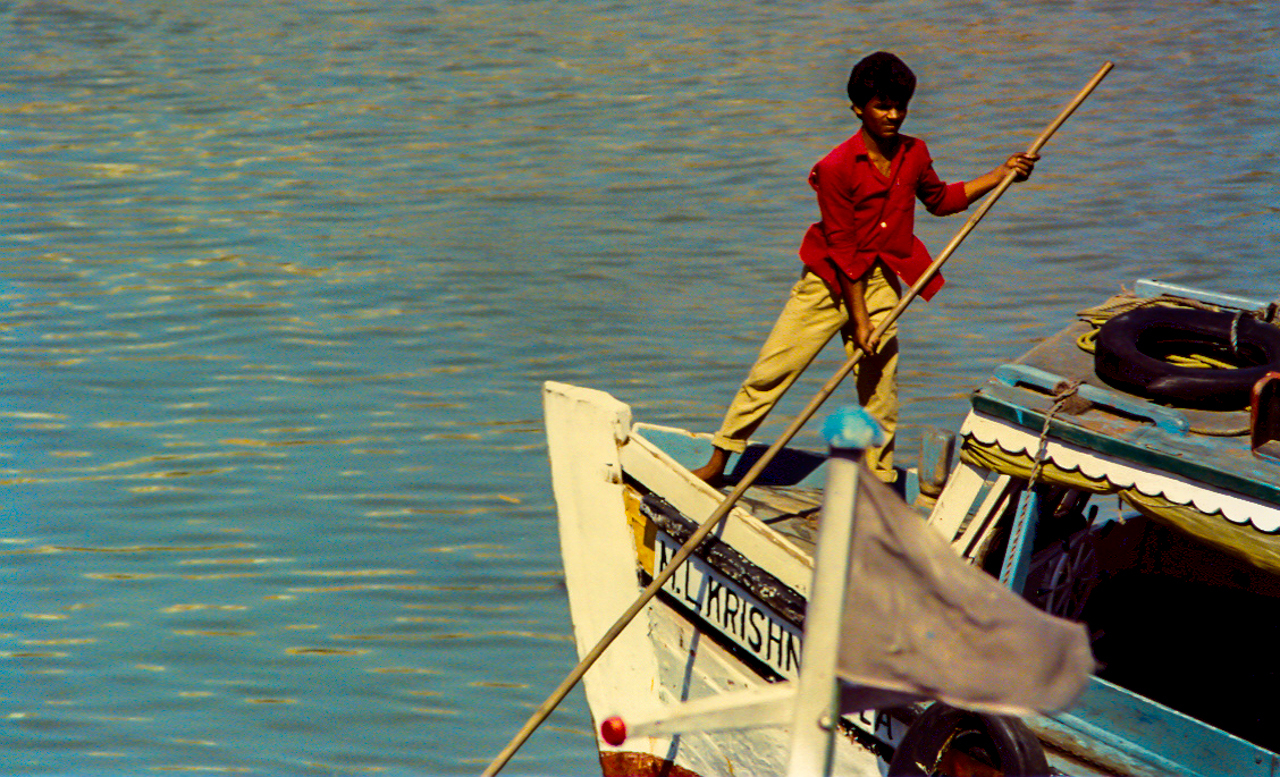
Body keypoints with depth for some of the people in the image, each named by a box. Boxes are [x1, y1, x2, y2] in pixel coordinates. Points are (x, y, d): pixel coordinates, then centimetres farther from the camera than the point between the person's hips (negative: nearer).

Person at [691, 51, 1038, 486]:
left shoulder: (914, 155, 1)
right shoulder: (836, 168, -16)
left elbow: (940, 200, 21)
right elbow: (843, 251, -15)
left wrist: (1002, 175, 14)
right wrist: (858, 319, -14)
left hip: (880, 284, 4)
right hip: (829, 283, -4)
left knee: (880, 389, 1)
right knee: (769, 373, -2)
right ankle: (719, 463, 10)